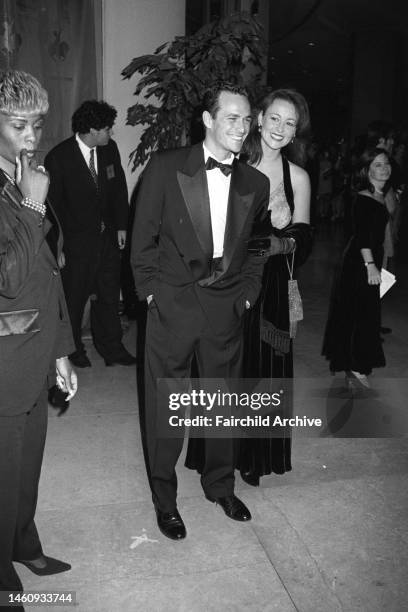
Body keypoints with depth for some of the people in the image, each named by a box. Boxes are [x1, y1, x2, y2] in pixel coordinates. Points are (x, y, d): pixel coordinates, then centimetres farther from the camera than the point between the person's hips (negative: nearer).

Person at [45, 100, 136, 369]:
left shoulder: (110, 149, 0)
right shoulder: (59, 158, -14)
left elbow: (119, 188, 9)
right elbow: (54, 204, -10)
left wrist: (121, 226, 6)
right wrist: (62, 243, -9)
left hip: (107, 236, 5)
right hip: (76, 241, -4)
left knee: (109, 293, 13)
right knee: (74, 298, 9)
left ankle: (111, 347, 27)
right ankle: (73, 349, 28)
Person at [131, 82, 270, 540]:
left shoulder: (256, 184, 5)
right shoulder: (165, 167, -5)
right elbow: (143, 239, -2)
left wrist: (246, 294, 5)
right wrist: (151, 291, -4)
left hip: (226, 307, 3)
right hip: (172, 304, -3)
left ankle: (220, 485, 38)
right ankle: (164, 499, 28)